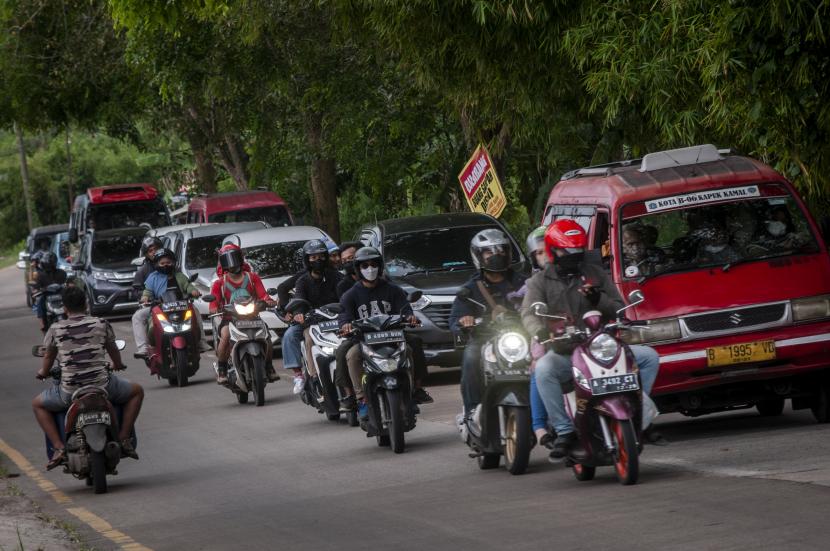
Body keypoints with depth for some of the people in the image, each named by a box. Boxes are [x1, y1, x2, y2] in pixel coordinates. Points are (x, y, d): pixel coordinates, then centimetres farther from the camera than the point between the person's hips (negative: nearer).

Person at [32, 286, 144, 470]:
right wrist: (118, 365, 41)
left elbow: (49, 357, 15)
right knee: (137, 392, 26)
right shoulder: (101, 324, 2)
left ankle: (59, 447, 8)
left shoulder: (56, 329, 1)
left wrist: (43, 372, 39)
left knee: (37, 404, 27)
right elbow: (113, 350, 17)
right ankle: (124, 439, 12)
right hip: (102, 386, 0)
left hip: (69, 391, 0)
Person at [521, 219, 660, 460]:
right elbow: (529, 313, -8)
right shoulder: (541, 282, 8)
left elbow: (620, 309, 12)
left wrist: (600, 300, -11)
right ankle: (564, 431, -28)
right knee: (543, 369, -37)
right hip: (564, 352, -3)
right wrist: (543, 332, -32)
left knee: (650, 357, -13)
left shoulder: (596, 274, 16)